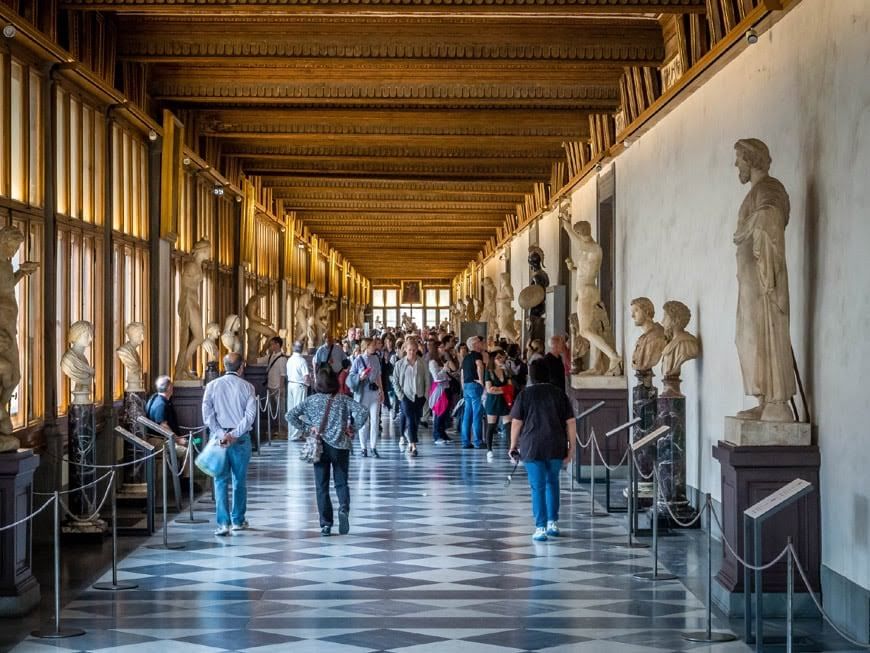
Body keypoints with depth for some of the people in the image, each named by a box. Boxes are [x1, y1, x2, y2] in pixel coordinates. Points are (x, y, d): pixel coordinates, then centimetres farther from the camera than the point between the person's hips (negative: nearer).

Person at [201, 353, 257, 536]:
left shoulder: (212, 386, 1)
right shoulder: (247, 387, -1)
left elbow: (207, 414, -6)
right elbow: (250, 415, -10)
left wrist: (220, 434, -9)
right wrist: (234, 435, -11)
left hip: (218, 437, 0)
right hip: (241, 438, 0)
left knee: (221, 481, 2)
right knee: (240, 480, 12)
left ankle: (223, 523, -7)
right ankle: (238, 521, 19)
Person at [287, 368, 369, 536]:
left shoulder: (311, 400, 2)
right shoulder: (344, 400, 0)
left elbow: (290, 416, -2)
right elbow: (363, 413, -13)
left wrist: (306, 428, 1)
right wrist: (353, 428, -1)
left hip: (319, 446, 0)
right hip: (340, 446, 0)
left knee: (321, 486, 7)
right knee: (341, 482, 9)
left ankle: (325, 524, 2)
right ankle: (344, 508, -20)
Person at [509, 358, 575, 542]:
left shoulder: (525, 394, -2)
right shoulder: (559, 394, 3)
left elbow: (516, 423, -2)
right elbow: (570, 423, 2)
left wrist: (513, 446, 9)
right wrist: (570, 448, 8)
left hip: (532, 447, -2)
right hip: (556, 447, 2)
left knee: (538, 487, 1)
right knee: (552, 483, 20)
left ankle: (540, 528, -2)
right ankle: (553, 523, 22)